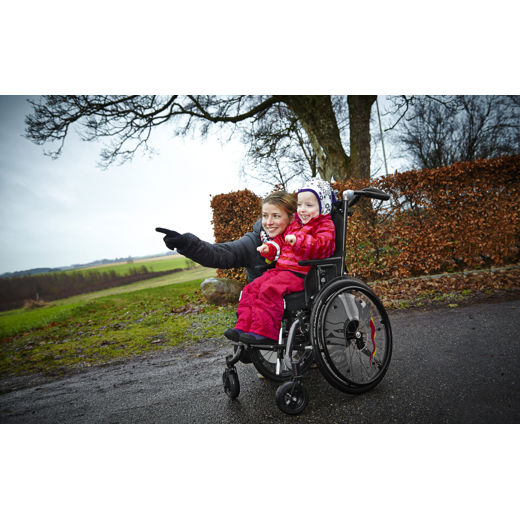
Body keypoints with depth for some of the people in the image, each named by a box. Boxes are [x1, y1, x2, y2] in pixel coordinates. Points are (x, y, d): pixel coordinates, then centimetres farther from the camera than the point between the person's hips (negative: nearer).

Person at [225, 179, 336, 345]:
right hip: (281, 269, 9)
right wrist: (270, 248, 13)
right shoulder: (295, 224, 24)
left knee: (270, 290, -30)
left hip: (300, 273, -9)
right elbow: (281, 239, 33)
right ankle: (243, 328, -3)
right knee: (252, 288, -4)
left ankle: (263, 332, -25)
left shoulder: (325, 226, -1)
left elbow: (322, 246, -19)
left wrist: (299, 240, -30)